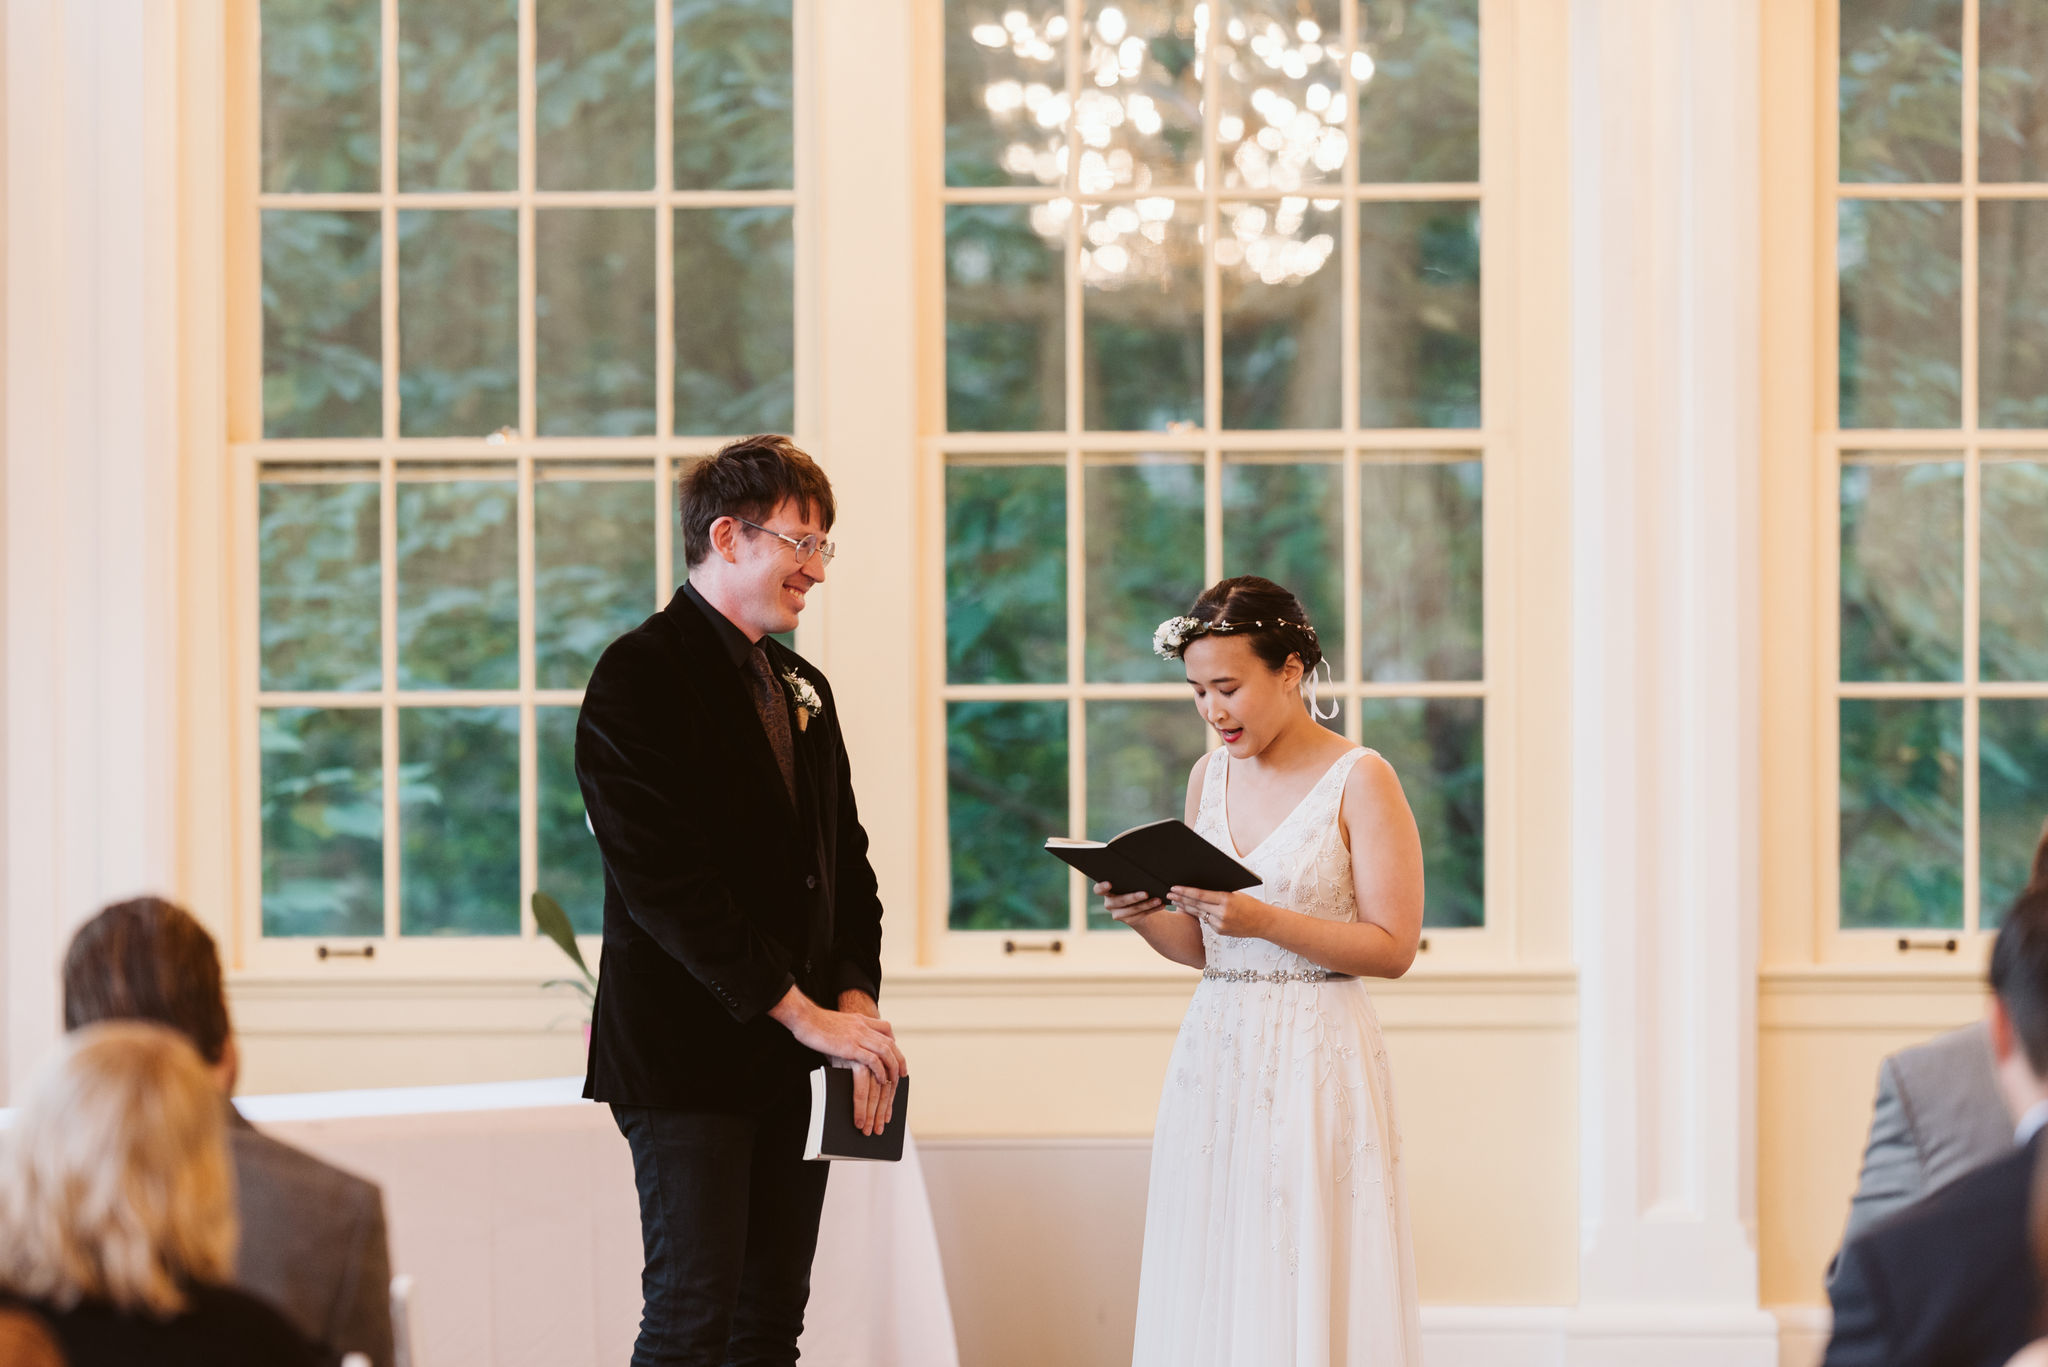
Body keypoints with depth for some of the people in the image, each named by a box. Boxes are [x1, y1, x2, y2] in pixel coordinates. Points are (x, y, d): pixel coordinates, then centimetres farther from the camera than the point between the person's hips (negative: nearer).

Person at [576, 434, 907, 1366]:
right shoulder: (640, 677, -10)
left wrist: (855, 1001, -1)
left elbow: (847, 863, 17)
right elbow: (666, 882, -18)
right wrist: (803, 1012, -18)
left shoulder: (804, 688, 17)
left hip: (793, 1064, 8)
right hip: (686, 1055, -8)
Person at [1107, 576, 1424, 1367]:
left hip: (1316, 1062, -6)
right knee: (1209, 1295, 4)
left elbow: (1393, 947, -10)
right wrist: (1144, 916, -4)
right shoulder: (1209, 777, 12)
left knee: (1310, 1297, -5)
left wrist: (1264, 921, -19)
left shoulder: (1359, 781, -5)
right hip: (1214, 1056, 6)